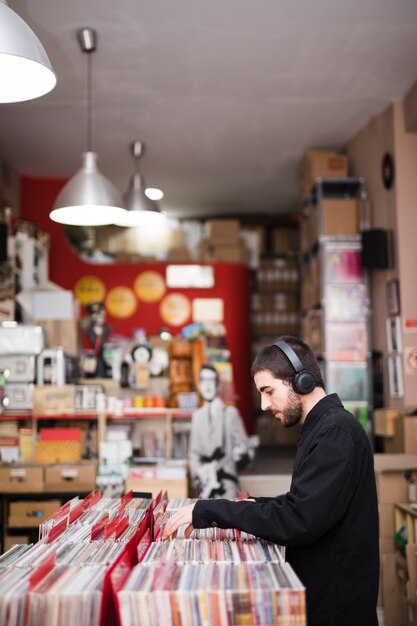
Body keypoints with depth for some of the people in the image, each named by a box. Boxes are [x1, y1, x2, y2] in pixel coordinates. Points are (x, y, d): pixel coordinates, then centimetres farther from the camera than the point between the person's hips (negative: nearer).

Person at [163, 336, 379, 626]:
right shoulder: (324, 427, 10)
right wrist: (259, 505, 3)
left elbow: (298, 521, -29)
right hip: (320, 590, 9)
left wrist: (210, 511, -24)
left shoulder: (337, 431, -22)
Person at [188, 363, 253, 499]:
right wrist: (198, 476, -6)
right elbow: (193, 453, 11)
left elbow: (244, 448, 2)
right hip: (205, 485, 3)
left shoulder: (230, 412, 5)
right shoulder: (197, 416, 13)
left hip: (226, 483, -2)